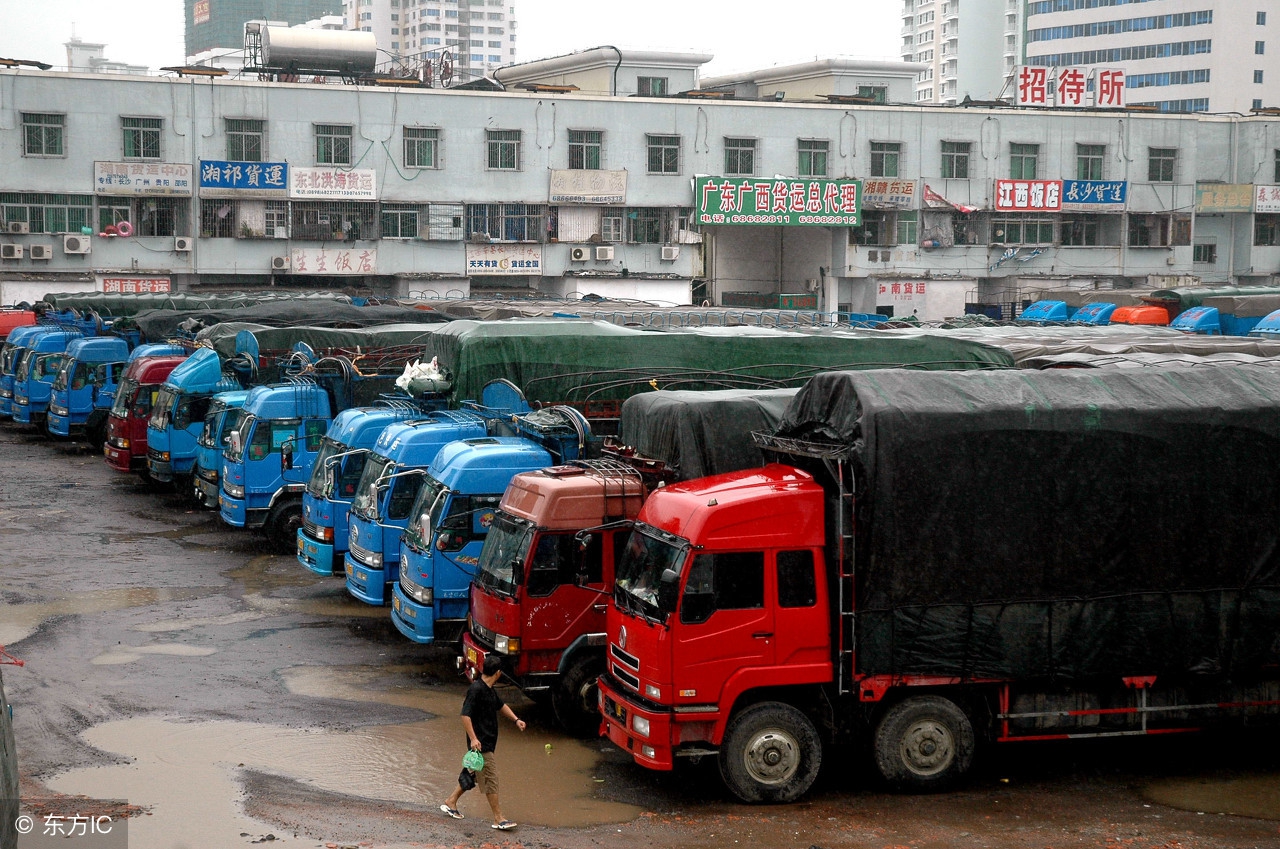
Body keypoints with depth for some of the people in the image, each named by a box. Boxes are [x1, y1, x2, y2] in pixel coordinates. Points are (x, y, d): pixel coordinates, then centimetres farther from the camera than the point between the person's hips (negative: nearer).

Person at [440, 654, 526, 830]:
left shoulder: (490, 690, 11)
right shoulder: (476, 689, -19)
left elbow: (501, 705, 29)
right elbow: (465, 715, -24)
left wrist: (516, 719, 19)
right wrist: (473, 738, -28)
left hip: (489, 741, 10)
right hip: (481, 744, -10)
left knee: (473, 775, 19)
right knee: (491, 778, -5)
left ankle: (450, 802, 31)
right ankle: (498, 818, -1)